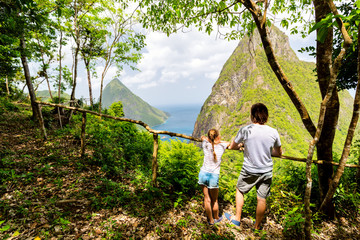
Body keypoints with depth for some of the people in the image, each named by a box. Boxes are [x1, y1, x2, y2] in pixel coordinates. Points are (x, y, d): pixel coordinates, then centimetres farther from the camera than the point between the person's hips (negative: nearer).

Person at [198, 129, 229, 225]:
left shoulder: (206, 145, 0)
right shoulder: (221, 146, -3)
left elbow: (202, 137, 22)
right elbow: (229, 143, 19)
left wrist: (211, 140, 25)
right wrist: (219, 141, 22)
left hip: (203, 173, 2)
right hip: (213, 175, -2)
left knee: (207, 199, 12)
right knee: (214, 200, 16)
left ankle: (210, 220, 28)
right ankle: (216, 218, 38)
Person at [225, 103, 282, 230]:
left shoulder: (245, 130, -17)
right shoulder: (273, 132, -8)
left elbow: (232, 146, -2)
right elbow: (279, 153, 7)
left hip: (249, 171, -2)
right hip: (266, 171, 3)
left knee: (240, 190, 22)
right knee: (262, 199, 16)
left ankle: (237, 219, 30)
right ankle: (257, 226, 35)